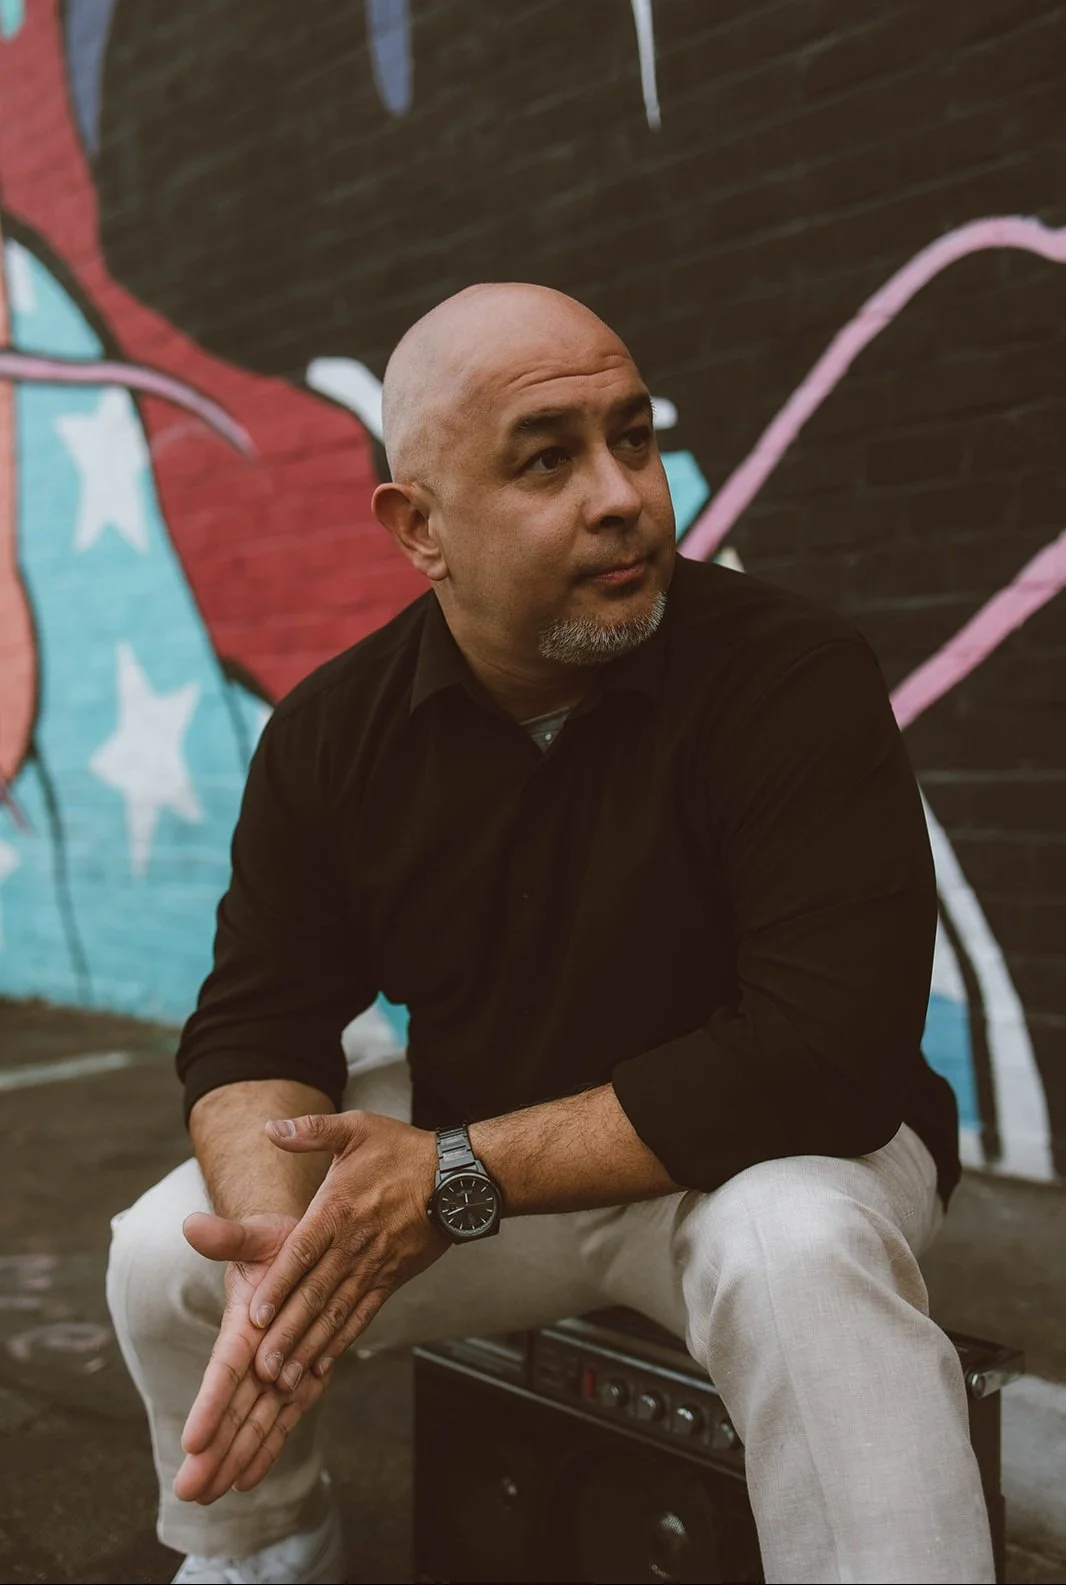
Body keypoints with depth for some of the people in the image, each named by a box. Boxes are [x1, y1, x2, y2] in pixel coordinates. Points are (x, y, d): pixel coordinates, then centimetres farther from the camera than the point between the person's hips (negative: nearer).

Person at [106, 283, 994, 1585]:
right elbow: (255, 1029, -4)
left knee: (798, 1250, -38)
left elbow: (828, 1050, -29)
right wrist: (280, 1243, -28)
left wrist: (460, 1181, -28)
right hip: (468, 1143, 5)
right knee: (163, 1258, -4)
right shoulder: (330, 734, -7)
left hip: (760, 1149, -4)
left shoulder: (793, 678, -22)